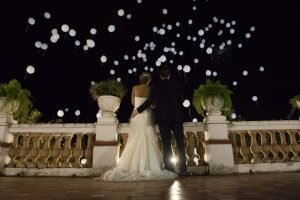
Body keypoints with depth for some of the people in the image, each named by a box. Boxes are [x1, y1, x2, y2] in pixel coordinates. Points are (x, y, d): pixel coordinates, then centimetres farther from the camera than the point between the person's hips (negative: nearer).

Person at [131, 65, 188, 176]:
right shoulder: (176, 84, 6)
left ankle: (169, 169, 5)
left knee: (166, 144, 4)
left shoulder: (156, 86, 3)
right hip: (176, 117, 1)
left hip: (163, 118, 0)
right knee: (180, 143, 5)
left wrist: (137, 110, 4)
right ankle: (183, 169, 5)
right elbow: (182, 99, 5)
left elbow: (150, 101, -4)